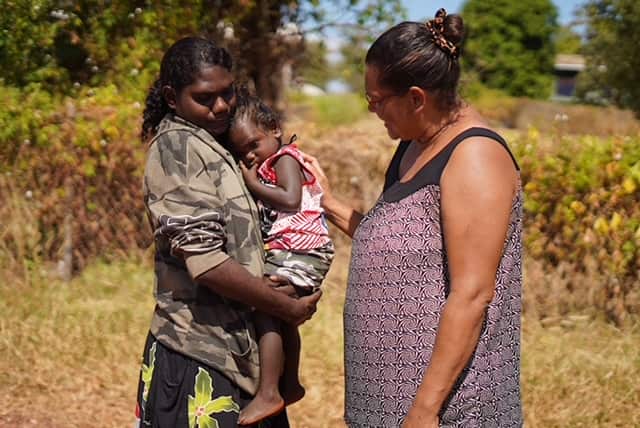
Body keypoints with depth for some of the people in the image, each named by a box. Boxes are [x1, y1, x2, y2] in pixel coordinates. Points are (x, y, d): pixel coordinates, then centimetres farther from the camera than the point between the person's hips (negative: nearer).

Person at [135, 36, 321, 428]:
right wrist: (288, 307, -13)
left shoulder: (214, 143, 13)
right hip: (200, 355, -8)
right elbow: (204, 260, -21)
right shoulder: (177, 146, -13)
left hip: (235, 345, 8)